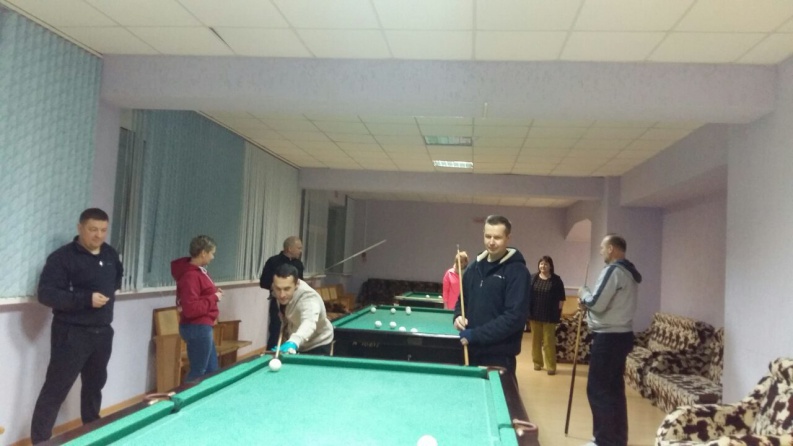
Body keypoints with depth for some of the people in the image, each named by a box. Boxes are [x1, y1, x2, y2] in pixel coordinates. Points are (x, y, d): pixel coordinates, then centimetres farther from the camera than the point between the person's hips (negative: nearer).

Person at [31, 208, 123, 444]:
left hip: (103, 332, 7)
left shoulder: (110, 254, 8)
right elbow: (46, 294, -19)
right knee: (55, 390, -2)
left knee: (95, 385, 18)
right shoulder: (63, 257, -13)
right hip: (72, 334, -7)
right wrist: (86, 299, -26)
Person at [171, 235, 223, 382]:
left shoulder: (198, 270, 10)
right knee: (198, 372, 0)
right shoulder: (191, 276, -22)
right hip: (198, 328, -11)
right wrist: (213, 298, -18)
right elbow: (191, 309, -27)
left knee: (212, 369, 17)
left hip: (202, 326, 11)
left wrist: (213, 293, 6)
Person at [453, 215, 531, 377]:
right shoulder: (474, 266, 8)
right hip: (471, 350, 6)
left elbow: (516, 317, -19)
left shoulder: (517, 271, -12)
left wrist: (476, 335, -20)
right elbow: (462, 299, 19)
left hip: (500, 355, -6)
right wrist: (459, 316, -4)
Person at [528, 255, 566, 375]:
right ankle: (537, 363, 22)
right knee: (536, 340, 10)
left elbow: (561, 298, 2)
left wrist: (558, 311, -3)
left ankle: (551, 366, 3)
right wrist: (527, 311, 2)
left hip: (549, 316, -3)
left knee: (549, 341, -2)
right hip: (534, 314, 3)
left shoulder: (556, 280, -2)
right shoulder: (533, 278, 3)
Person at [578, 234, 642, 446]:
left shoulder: (613, 270, -16)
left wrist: (584, 294, -1)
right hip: (622, 335, 10)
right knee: (614, 388, 15)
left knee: (598, 389, -2)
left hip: (608, 337, -10)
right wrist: (588, 302, 10)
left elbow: (597, 304, -20)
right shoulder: (629, 273, 15)